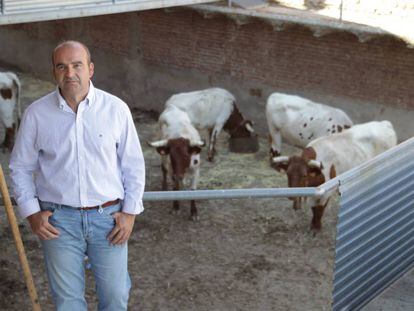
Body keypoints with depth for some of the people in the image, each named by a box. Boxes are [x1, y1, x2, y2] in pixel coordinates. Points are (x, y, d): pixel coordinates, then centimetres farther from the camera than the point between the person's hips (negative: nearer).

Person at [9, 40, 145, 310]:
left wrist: (130, 212, -2)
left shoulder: (116, 109, -4)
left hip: (108, 217, 0)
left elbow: (133, 165, 3)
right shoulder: (36, 113, -2)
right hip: (59, 220, 0)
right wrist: (31, 212, -2)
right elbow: (21, 167, 7)